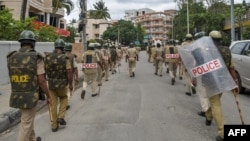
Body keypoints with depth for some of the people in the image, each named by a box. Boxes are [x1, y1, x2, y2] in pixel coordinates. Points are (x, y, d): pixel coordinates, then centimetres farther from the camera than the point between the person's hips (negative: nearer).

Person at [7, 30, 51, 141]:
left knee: (27, 120, 26)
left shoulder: (12, 57, 1)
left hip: (16, 96, 6)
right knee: (26, 125, 5)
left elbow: (14, 77, 12)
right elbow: (41, 81, -16)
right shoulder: (37, 58, -16)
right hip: (30, 97, -6)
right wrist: (48, 96, -4)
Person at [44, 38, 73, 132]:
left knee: (53, 104, 11)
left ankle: (54, 125, 17)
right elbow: (69, 73, -14)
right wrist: (70, 84, -2)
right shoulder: (65, 58, -12)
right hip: (62, 84, -2)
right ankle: (61, 117, 12)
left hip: (50, 84, 3)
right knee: (64, 98, 25)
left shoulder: (47, 56, -1)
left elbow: (44, 70, 5)